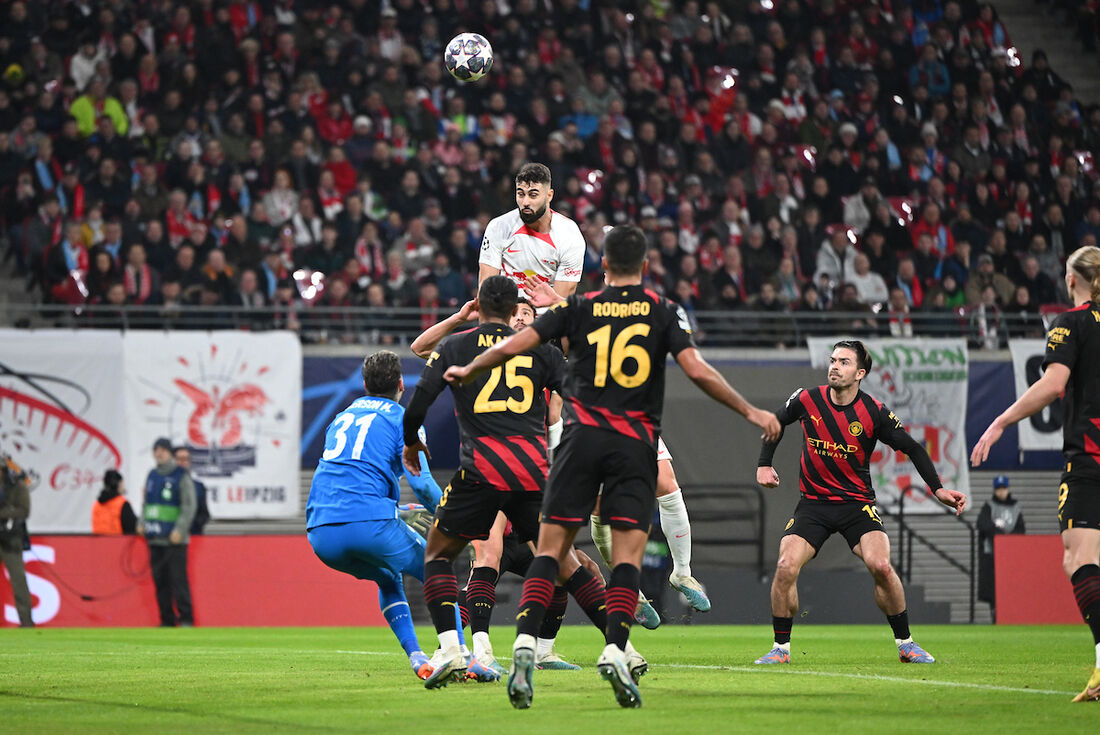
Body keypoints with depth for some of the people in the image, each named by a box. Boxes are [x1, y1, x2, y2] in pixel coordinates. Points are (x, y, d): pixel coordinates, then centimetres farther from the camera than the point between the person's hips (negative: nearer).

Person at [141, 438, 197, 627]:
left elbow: (189, 506, -8)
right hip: (155, 539, 6)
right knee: (160, 580, 5)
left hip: (175, 540, -6)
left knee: (178, 579, -9)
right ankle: (167, 620, 11)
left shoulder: (181, 476, -4)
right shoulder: (152, 475, 15)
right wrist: (142, 523, 9)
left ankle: (186, 618, -3)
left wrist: (180, 529, -16)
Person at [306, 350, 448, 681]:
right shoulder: (401, 419, 7)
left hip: (320, 534, 5)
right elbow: (420, 483, -6)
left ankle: (416, 658, 15)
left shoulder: (341, 417, 26)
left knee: (388, 578, 31)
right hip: (369, 522, -5)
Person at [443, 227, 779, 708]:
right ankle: (615, 649, -18)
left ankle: (525, 642, -13)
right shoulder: (665, 312, 5)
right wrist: (750, 411, 2)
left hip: (582, 435, 1)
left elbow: (512, 347, 5)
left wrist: (467, 371, 23)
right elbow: (697, 370, -6)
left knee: (551, 547, 3)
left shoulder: (579, 308, 7)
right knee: (628, 554, -1)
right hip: (636, 443, -1)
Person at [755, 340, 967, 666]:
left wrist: (938, 489, -10)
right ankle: (781, 648, -1)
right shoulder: (807, 400, -6)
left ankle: (905, 644, -5)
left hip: (857, 503, -1)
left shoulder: (874, 413, -11)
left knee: (881, 566, -23)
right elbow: (777, 422, 14)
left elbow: (912, 448, -2)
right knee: (786, 568, -19)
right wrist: (764, 465, 7)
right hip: (813, 502, 2)